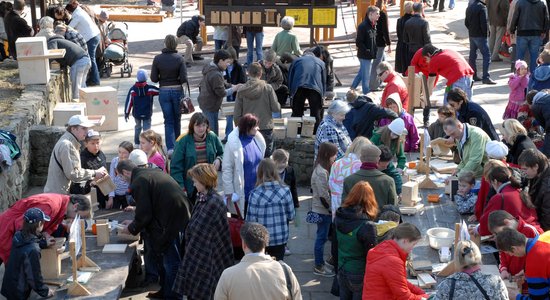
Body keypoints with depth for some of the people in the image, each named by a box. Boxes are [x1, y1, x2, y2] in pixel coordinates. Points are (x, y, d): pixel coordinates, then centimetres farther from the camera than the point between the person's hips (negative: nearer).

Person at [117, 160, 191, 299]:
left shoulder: (138, 182, -12)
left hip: (172, 222, -10)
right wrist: (135, 222, 28)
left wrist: (131, 228, 6)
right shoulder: (152, 172, 17)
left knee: (171, 262, 1)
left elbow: (144, 214, -12)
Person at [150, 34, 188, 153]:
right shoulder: (179, 58, -10)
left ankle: (170, 147, -8)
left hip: (163, 91, 0)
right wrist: (177, 80, 6)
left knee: (168, 121, 5)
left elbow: (153, 78, -6)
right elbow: (184, 78, -15)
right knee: (177, 119, 17)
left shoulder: (157, 59, -7)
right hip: (177, 90, 0)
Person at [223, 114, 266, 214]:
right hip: (241, 191, -5)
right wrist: (229, 191, -15)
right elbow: (226, 169, -14)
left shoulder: (258, 140, 1)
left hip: (256, 189, 5)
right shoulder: (233, 144, -16)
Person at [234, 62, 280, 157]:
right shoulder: (267, 88, -10)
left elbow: (237, 114, -1)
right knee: (266, 156, 7)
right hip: (265, 127, -2)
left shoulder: (241, 90, -4)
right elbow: (276, 108, -9)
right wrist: (279, 105, 14)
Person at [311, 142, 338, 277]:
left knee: (322, 237, 17)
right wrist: (331, 208, -14)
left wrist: (331, 207, 8)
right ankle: (319, 267, 10)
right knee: (322, 237, 0)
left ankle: (320, 263, 28)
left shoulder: (324, 169, 8)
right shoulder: (321, 172, -23)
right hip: (323, 210, -10)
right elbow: (323, 195, -22)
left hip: (325, 209, 10)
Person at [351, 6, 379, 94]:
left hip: (370, 55, 9)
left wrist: (375, 50, 10)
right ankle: (366, 95, 8)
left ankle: (352, 89, 32)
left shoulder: (373, 25, 10)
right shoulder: (363, 26, -18)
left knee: (361, 73, 19)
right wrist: (366, 51, -17)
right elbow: (358, 42, -19)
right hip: (365, 56, -9)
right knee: (366, 76, -1)